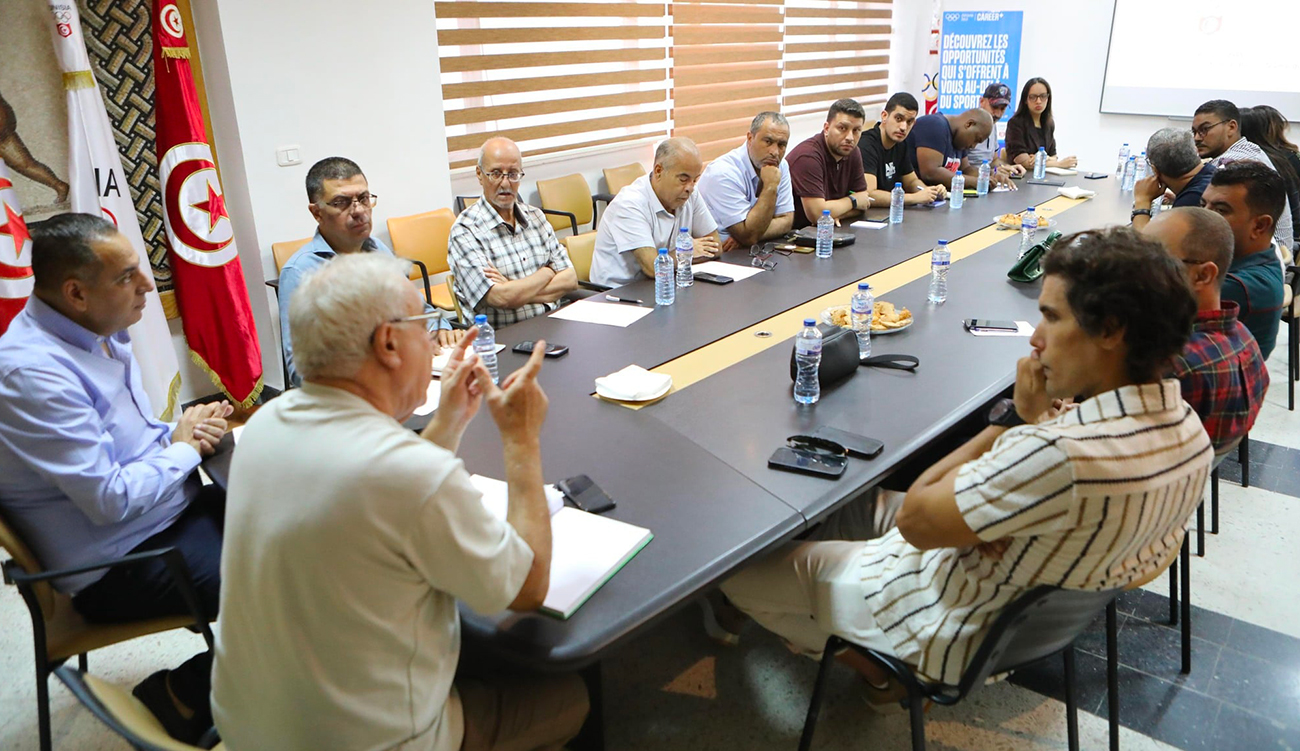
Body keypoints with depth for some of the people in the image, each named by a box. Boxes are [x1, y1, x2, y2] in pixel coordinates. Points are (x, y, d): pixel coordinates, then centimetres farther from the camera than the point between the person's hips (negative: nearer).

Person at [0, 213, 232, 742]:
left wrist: (185, 431, -2)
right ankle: (187, 695, 3)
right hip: (120, 562, -9)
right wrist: (183, 447, -10)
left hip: (174, 510, 9)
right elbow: (111, 499, -25)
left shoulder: (101, 332, 5)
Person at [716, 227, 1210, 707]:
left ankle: (873, 667, 19)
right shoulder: (1188, 428, -11)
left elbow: (913, 520, -26)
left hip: (957, 630, -9)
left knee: (741, 568, 2)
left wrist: (1015, 420, -20)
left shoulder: (1061, 455, -40)